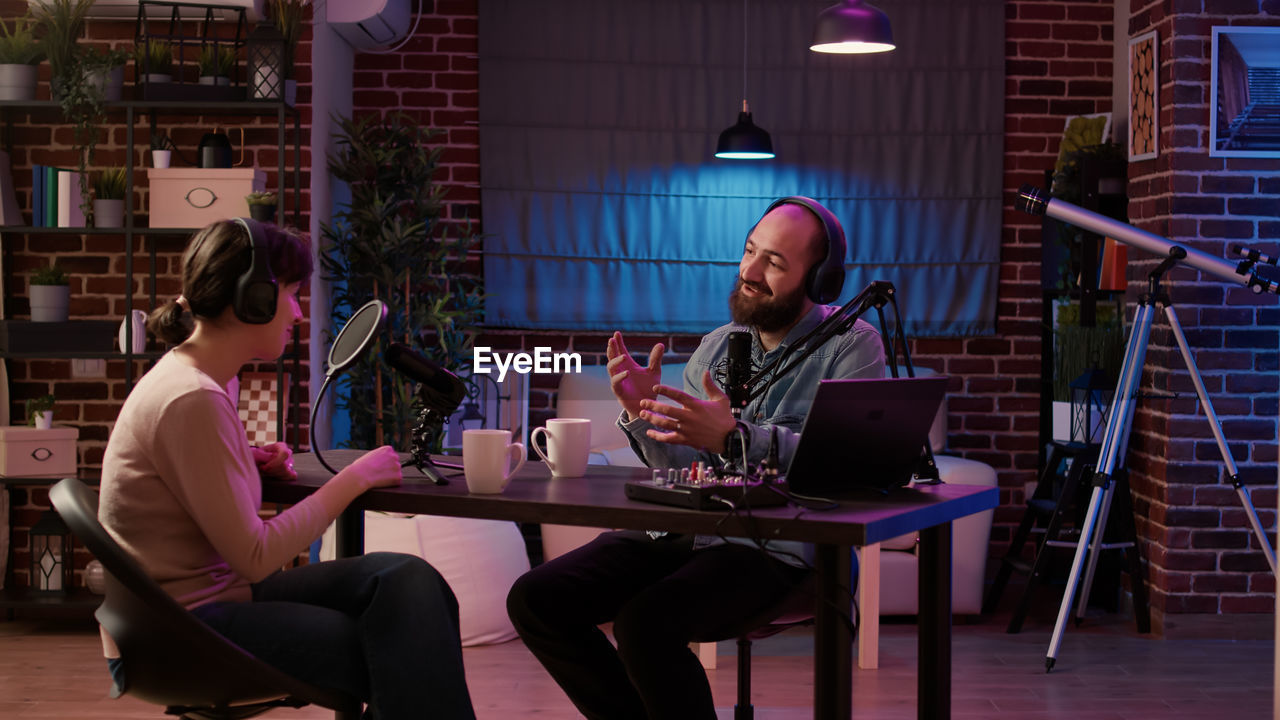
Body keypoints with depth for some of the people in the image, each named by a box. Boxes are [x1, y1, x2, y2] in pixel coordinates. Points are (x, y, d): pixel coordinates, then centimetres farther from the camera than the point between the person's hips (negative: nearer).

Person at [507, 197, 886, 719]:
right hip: (680, 534, 7)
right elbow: (684, 471, 13)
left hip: (776, 547, -7)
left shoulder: (852, 345, 0)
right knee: (534, 599, -8)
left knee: (646, 623, -32)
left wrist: (734, 437, -27)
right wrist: (642, 413, -7)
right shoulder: (715, 347, 17)